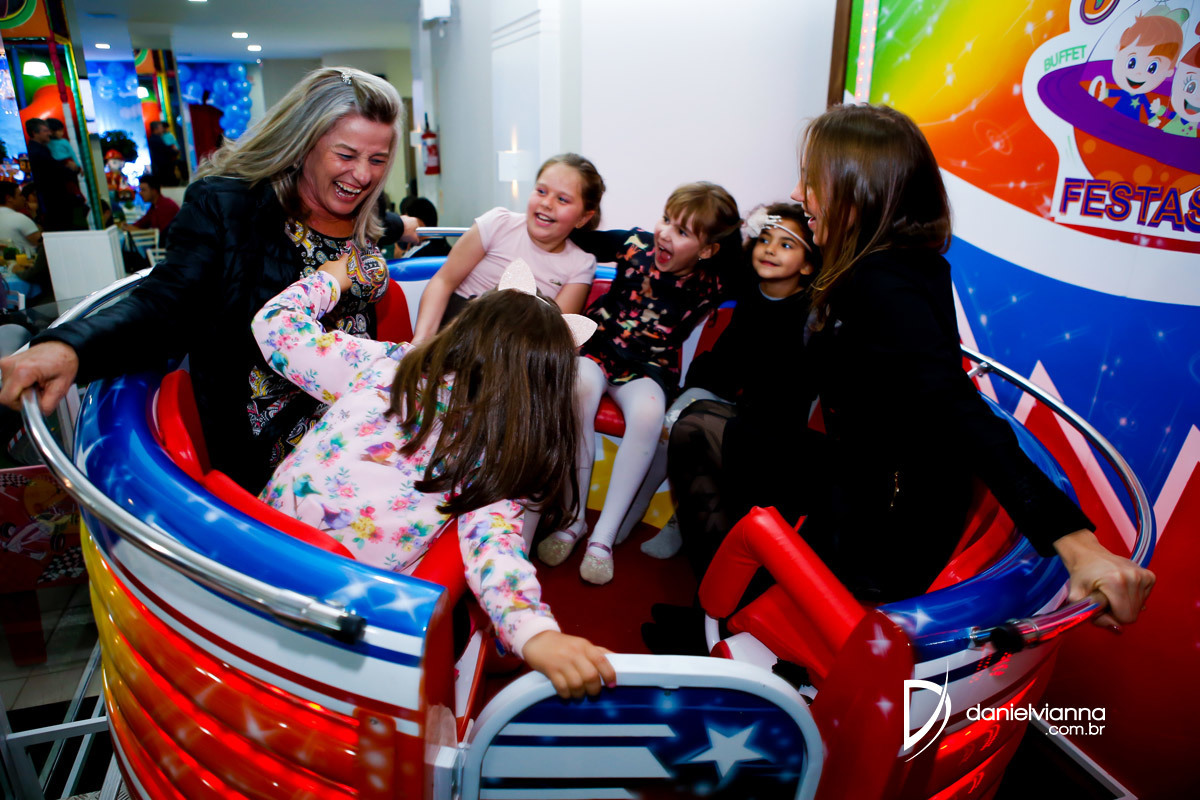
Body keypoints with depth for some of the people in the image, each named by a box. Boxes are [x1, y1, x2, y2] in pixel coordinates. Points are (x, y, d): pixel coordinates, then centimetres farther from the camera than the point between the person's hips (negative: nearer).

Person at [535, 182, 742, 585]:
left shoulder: (708, 287, -9)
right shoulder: (636, 244, -7)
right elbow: (583, 240, 6)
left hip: (648, 365, 0)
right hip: (599, 345, 1)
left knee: (648, 412, -35)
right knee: (579, 387, -34)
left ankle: (604, 534, -22)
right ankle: (572, 519, -21)